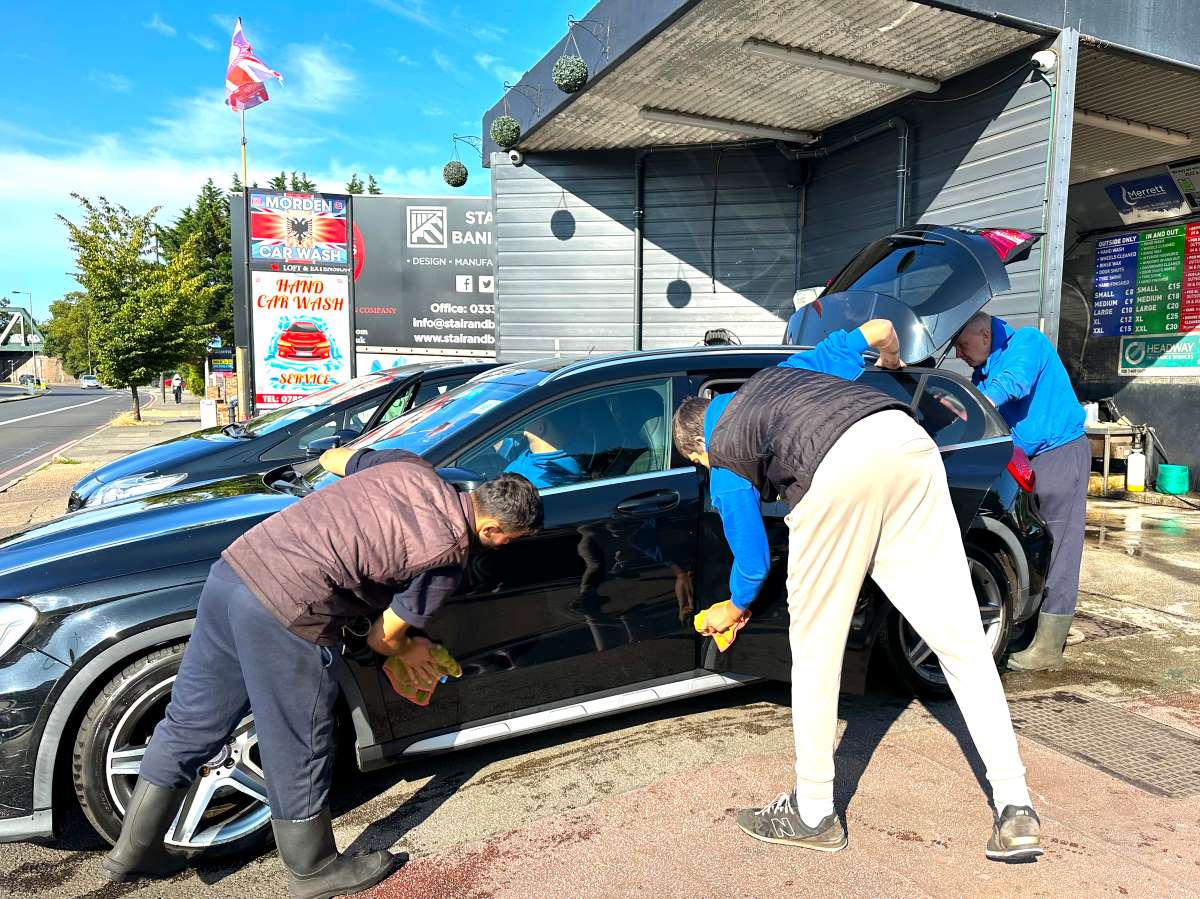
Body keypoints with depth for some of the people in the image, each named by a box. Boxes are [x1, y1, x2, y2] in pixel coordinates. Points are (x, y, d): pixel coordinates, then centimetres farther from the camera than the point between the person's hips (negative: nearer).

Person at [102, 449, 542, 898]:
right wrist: (410, 652, 24)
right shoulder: (448, 557, -7)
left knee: (190, 721, 21)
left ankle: (135, 849, 38)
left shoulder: (410, 465, 10)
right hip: (285, 612, -8)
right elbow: (382, 638, 3)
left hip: (235, 563, 8)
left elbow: (331, 459, 26)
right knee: (297, 751, 13)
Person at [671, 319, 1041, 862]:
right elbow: (880, 328, 41)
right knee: (960, 637, 10)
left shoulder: (722, 460, 25)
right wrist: (892, 363, 64)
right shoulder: (783, 370, 39)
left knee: (815, 644, 11)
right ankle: (1015, 809, 14)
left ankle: (813, 814, 23)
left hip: (836, 471, -5)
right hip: (908, 437, 5)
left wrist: (733, 610, 47)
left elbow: (753, 562, 27)